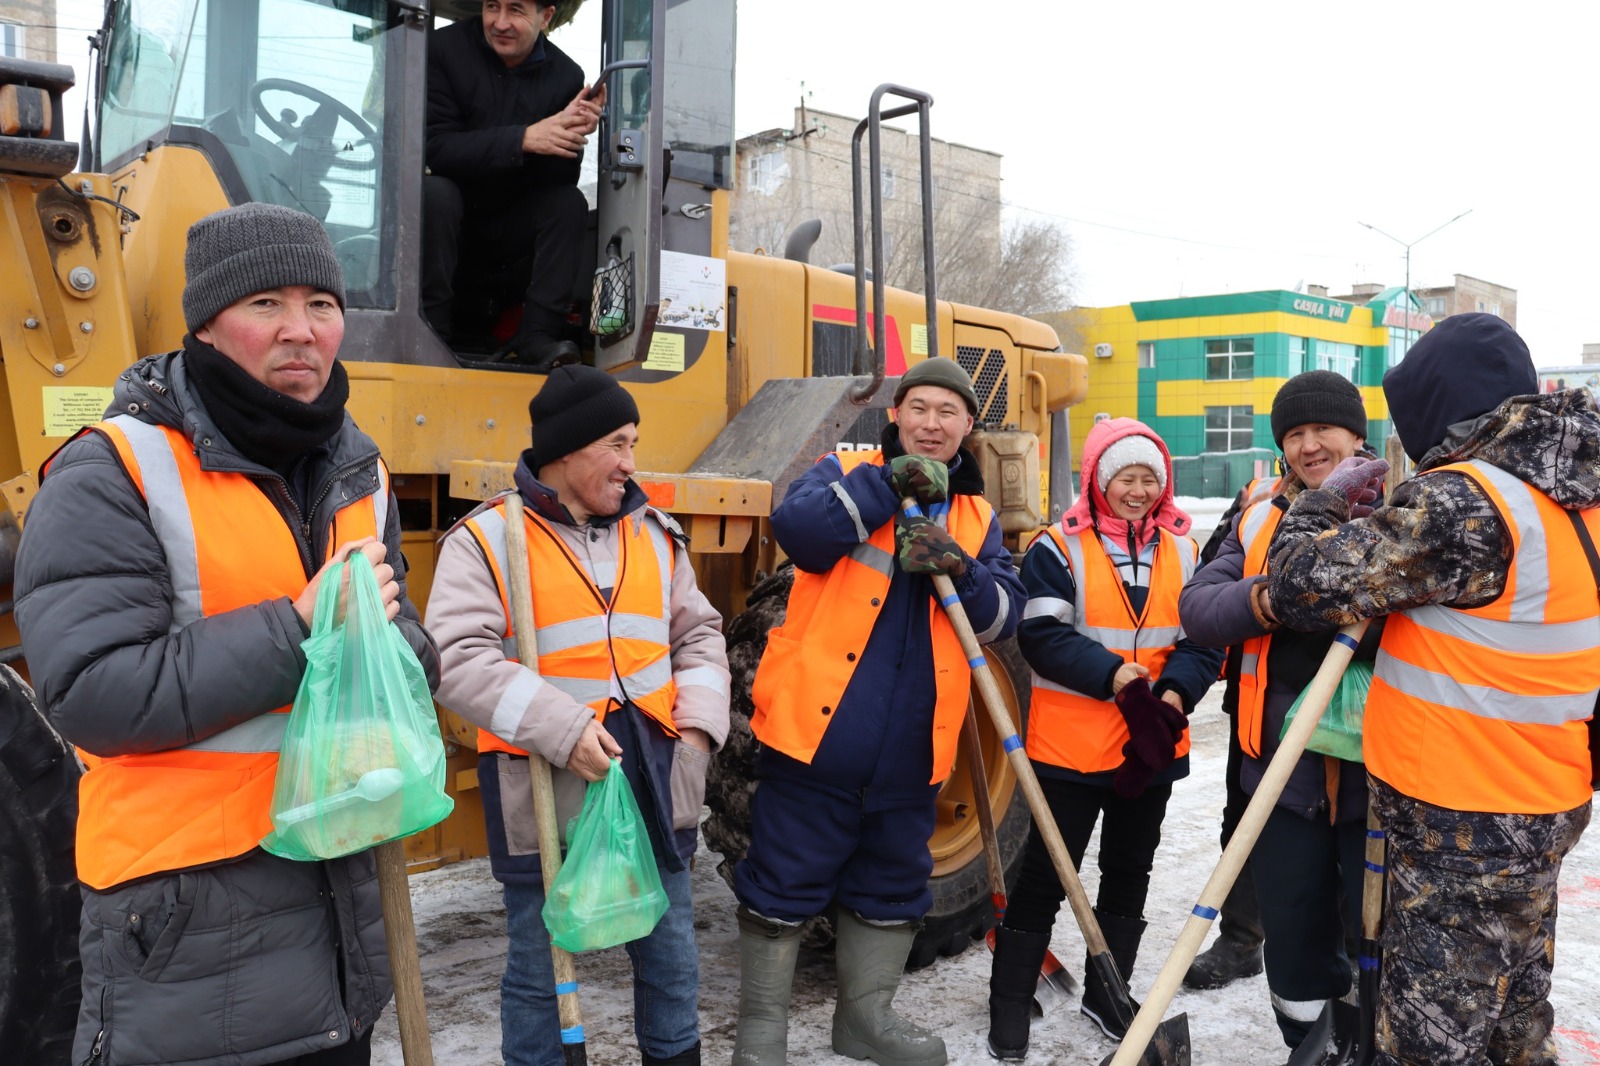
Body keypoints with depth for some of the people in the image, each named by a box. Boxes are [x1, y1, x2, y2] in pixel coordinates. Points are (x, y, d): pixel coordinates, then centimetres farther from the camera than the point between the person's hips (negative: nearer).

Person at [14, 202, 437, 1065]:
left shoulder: (357, 474, 8)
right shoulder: (113, 476, -12)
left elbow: (412, 651, 10)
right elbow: (91, 693, -21)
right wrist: (296, 631, -24)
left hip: (343, 885, 6)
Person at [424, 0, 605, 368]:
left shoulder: (566, 75, -5)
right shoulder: (444, 48, -12)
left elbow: (559, 178, -8)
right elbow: (434, 148, -22)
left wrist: (569, 135, -30)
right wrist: (523, 138, -34)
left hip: (509, 227, 3)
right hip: (446, 214, -3)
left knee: (570, 201, -21)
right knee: (434, 191, -33)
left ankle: (537, 334, -24)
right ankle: (433, 330, -25)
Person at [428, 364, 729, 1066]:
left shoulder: (654, 535, 12)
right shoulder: (486, 539, -5)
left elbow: (699, 633, 17)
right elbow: (457, 659, -14)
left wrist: (698, 721, 1)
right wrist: (560, 728, -22)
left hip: (652, 778, 5)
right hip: (544, 787, -4)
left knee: (670, 954, 15)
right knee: (539, 967, 8)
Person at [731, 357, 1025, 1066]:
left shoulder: (977, 518, 14)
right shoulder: (849, 472, 2)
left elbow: (1003, 615, 3)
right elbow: (796, 529, -19)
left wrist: (959, 570, -16)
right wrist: (887, 483, -20)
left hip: (909, 747, 5)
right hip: (818, 727, -4)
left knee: (891, 885, 17)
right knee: (785, 879, 4)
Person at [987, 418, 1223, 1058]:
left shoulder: (1183, 550, 7)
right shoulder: (1060, 547, -6)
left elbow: (1203, 637, 4)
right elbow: (1043, 635, -15)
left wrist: (1176, 691, -14)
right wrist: (1112, 675, -24)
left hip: (1153, 743, 5)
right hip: (1071, 744, -5)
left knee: (1130, 871, 17)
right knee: (1046, 873, 2)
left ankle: (1107, 994, 33)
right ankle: (1010, 1002, 15)